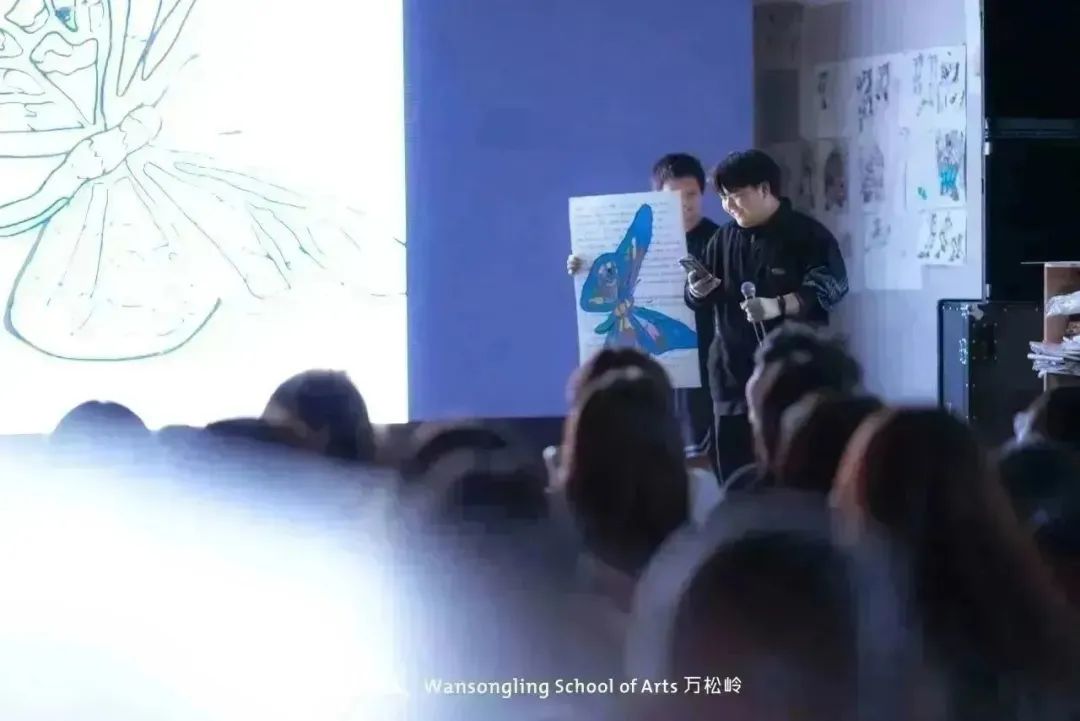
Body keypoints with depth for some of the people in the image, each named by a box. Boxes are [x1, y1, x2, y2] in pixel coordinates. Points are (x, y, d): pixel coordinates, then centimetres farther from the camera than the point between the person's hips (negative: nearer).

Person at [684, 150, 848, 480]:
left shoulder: (808, 236, -3)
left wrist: (778, 305, -28)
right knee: (735, 476, 5)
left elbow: (827, 287, -13)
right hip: (734, 375, 5)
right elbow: (699, 302, 20)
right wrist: (697, 291, -5)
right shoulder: (724, 239, 13)